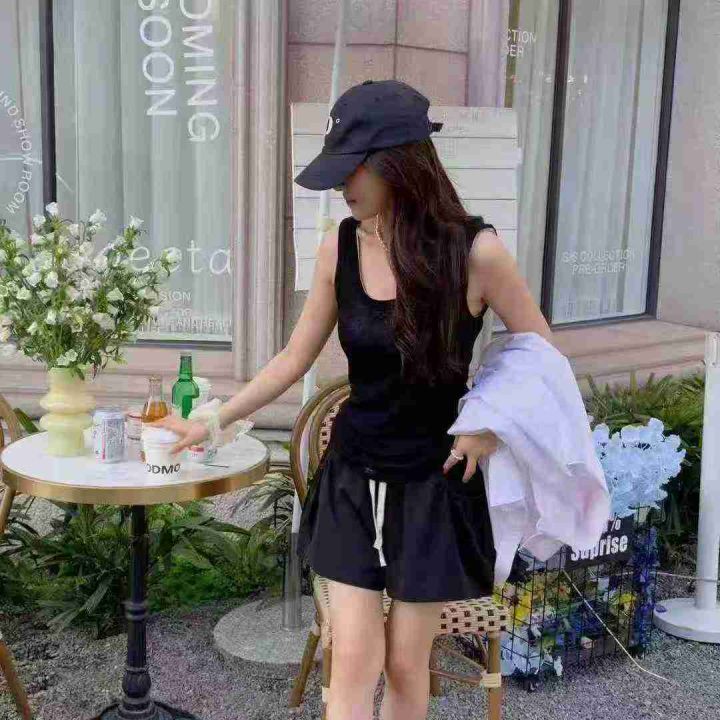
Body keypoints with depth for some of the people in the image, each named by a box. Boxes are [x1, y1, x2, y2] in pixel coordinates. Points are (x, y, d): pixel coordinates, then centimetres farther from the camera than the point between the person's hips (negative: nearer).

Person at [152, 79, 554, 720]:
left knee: (406, 662, 9)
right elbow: (296, 359, 5)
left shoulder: (474, 250, -16)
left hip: (434, 482, -2)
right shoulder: (340, 246, -6)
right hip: (353, 475, 3)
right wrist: (212, 423, 6)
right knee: (352, 662, 3)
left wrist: (492, 428, -10)